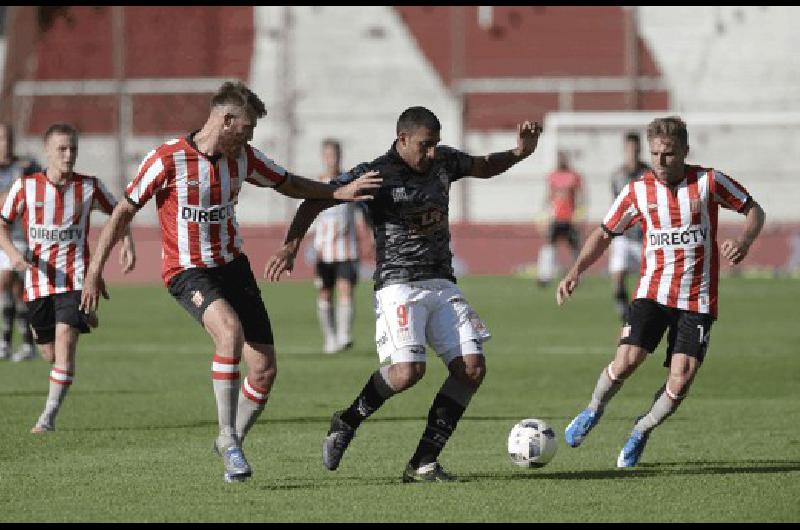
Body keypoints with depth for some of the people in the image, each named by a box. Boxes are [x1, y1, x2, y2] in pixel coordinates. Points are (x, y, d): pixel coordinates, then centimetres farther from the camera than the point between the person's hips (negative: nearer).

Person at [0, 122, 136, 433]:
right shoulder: (26, 186, -2)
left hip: (75, 277, -2)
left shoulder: (89, 187, -1)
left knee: (65, 338, -21)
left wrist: (127, 244, 0)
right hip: (39, 278, 2)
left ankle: (50, 416, -16)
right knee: (50, 353, 8)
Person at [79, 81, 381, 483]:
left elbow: (289, 185, 19)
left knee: (264, 371, -2)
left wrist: (339, 192, 4)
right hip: (187, 271, -6)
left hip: (232, 266, 6)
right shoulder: (168, 159, -14)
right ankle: (227, 436, -21)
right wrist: (94, 270, -10)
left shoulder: (243, 158, 3)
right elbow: (124, 211, -8)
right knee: (230, 330, -34)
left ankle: (232, 443, 22)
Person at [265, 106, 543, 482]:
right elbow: (315, 201, -5)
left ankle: (423, 463, -2)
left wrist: (519, 153, 11)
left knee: (472, 367, -9)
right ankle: (346, 423, 4)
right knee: (408, 370, -24)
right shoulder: (376, 174, -8)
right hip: (398, 285, -6)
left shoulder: (443, 161, 10)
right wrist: (291, 246, -18)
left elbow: (484, 167, 30)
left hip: (442, 283, 6)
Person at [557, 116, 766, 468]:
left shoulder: (709, 182, -5)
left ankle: (642, 432, 17)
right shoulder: (637, 191, -1)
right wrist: (575, 272, -4)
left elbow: (753, 210, 5)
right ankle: (593, 411, 12)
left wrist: (743, 242, -16)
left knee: (681, 380, -10)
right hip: (652, 292, 0)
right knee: (627, 360, -19)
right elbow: (604, 233, 9)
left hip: (697, 299, 0)